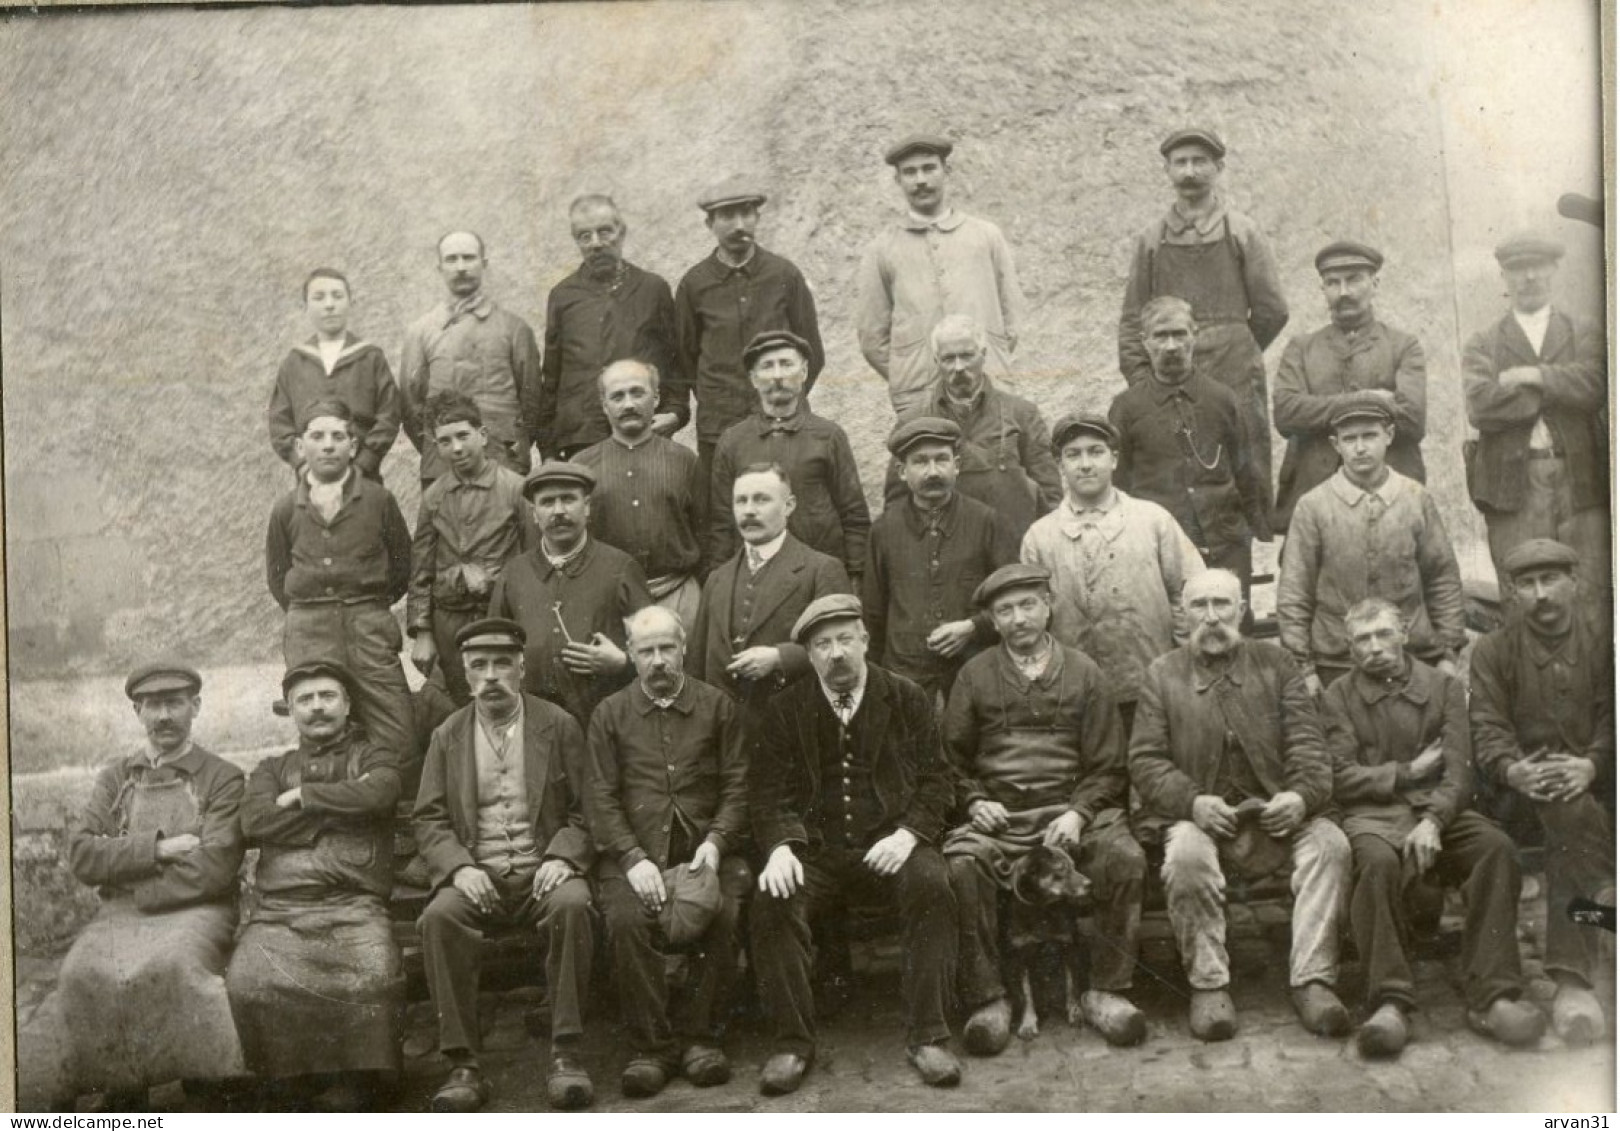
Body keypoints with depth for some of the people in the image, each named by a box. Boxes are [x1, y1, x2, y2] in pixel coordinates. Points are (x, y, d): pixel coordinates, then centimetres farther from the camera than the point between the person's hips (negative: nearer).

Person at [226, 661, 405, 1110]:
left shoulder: (374, 758, 21)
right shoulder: (272, 769, 28)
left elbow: (376, 795, -5)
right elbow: (254, 823, 5)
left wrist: (301, 796, 5)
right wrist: (341, 808, 4)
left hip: (355, 905, -2)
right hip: (279, 910, 2)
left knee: (375, 977, -34)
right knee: (247, 984, -30)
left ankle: (353, 1089, -14)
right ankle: (301, 1081, -10)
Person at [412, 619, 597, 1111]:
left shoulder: (559, 726, 7)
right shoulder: (447, 736, 12)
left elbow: (583, 811, 4)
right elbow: (428, 819, 7)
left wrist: (562, 857, -15)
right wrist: (459, 867, -11)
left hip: (543, 869, -1)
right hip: (476, 875, 1)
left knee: (572, 905, -34)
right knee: (439, 917, -30)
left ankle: (565, 1053, -25)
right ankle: (463, 1065, -23)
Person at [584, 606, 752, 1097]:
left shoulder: (717, 705, 12)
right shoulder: (610, 714, 12)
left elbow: (737, 786, 7)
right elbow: (600, 798, 4)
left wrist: (716, 842, -10)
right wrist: (633, 858, -11)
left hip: (706, 849, 0)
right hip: (633, 851, 0)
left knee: (724, 913, -30)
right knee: (626, 919, -30)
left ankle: (701, 1036, -12)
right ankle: (650, 1046, -16)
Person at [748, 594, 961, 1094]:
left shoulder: (907, 700, 9)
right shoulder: (782, 712, 10)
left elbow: (935, 781, 6)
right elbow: (767, 794, 4)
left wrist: (908, 834, -12)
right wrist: (780, 847, -15)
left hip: (889, 844, 0)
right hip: (815, 849, 1)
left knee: (932, 886, -30)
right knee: (772, 901, -28)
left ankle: (927, 1036, -20)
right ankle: (792, 1043, -16)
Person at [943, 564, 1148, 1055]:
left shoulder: (1083, 673, 11)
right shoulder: (975, 675, 12)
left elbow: (1106, 767, 8)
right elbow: (954, 760, 14)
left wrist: (1079, 813, -9)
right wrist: (975, 802, -5)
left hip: (1072, 809, 1)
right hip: (998, 815, 0)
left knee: (1126, 859, -28)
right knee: (961, 865, -31)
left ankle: (1105, 991, -11)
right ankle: (986, 999, -18)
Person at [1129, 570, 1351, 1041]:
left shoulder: (1277, 663, 13)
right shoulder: (1163, 674, 10)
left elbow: (1307, 743, 5)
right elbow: (1146, 760, 1)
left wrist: (1302, 795, -16)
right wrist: (1193, 801, -17)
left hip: (1276, 808, 2)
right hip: (1198, 812, -2)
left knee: (1330, 843, -26)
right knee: (1188, 855, -33)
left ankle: (1312, 980, -21)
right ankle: (1208, 986, -20)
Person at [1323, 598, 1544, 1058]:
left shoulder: (1444, 687, 12)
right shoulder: (1339, 697, 9)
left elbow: (1459, 771, 1)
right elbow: (1342, 778, 1)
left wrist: (1433, 821, -16)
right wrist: (1410, 771, -3)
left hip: (1439, 811, 2)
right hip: (1373, 815, -2)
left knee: (1497, 847, -29)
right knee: (1377, 861, -37)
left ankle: (1491, 994, -25)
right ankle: (1389, 1001, -35)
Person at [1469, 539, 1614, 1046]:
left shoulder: (1602, 642, 14)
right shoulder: (1493, 650, 11)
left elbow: (1611, 716, 2)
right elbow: (1488, 728, 1)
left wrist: (1592, 765, -20)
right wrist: (1512, 771, -22)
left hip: (1594, 780, 2)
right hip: (1527, 783, -2)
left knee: (1571, 832, -32)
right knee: (1571, 813, -35)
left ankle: (1572, 976, -31)